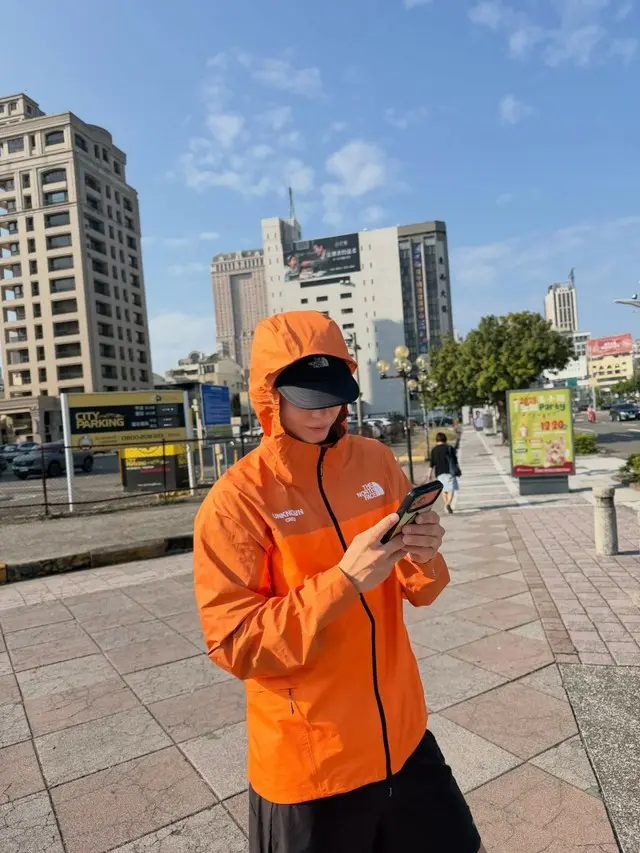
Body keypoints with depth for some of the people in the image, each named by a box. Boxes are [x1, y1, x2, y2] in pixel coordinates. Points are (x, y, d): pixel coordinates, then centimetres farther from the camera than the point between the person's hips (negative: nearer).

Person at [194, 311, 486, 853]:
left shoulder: (376, 461, -3)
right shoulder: (234, 502, -18)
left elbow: (418, 593, 5)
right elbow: (234, 645, -18)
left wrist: (422, 556, -19)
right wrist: (344, 580, -28)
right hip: (309, 762, -4)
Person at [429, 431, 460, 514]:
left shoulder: (434, 450, 6)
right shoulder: (450, 448, 2)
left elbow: (432, 464, 4)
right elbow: (455, 461, 3)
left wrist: (430, 473, 11)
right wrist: (458, 470, 13)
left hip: (439, 473, 2)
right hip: (449, 471, -2)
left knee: (444, 489, 16)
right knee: (451, 489, -5)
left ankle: (447, 504, 16)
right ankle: (448, 504, -25)